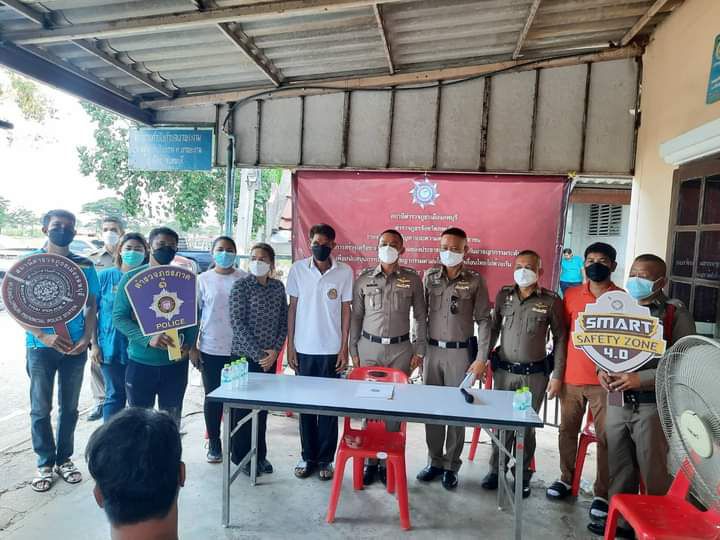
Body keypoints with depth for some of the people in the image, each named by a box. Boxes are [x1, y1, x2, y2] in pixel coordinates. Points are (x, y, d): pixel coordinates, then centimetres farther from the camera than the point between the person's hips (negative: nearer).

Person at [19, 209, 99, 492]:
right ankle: (45, 464, 22)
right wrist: (43, 336, -17)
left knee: (69, 407, 12)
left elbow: (91, 305, 6)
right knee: (41, 408, 7)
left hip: (75, 348, 2)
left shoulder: (85, 265, 3)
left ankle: (64, 459, 27)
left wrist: (87, 337, -9)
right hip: (40, 347, -2)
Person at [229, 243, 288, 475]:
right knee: (243, 407, 5)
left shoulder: (278, 286, 5)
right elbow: (237, 323, -13)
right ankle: (242, 456, 20)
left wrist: (275, 350, -6)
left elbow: (283, 321, 6)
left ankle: (260, 454, 26)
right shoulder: (241, 285, -8)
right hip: (245, 356, -4)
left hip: (269, 358, 4)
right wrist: (257, 354, -15)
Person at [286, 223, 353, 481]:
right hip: (304, 349, 1)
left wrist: (344, 348, -2)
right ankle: (307, 456, 25)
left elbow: (345, 311, 1)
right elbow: (292, 308, 3)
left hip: (331, 350, -1)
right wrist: (290, 346, 1)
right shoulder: (298, 269, -1)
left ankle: (325, 459, 21)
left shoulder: (345, 272, -3)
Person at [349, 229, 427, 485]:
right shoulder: (364, 279, 3)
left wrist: (419, 350, 3)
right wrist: (353, 350, 4)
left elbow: (421, 316, 6)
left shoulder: (412, 279, 2)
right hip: (369, 348, 1)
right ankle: (370, 461, 16)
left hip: (400, 349, 0)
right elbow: (356, 316, 7)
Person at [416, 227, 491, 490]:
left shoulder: (475, 280, -3)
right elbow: (421, 313, 7)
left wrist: (481, 358, -8)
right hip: (432, 350, 3)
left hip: (461, 352, -2)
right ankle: (435, 461, 25)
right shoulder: (430, 276, 4)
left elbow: (484, 320, -3)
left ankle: (451, 466, 21)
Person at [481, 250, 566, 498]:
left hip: (534, 374, -2)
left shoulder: (551, 301, -6)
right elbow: (493, 328, 11)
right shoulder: (504, 295, 2)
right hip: (503, 370, 2)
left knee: (527, 425, 7)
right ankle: (496, 469, 26)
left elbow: (560, 338, 1)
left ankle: (523, 475, 24)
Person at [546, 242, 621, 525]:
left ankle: (602, 494, 17)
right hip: (571, 378, 3)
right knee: (567, 431, 13)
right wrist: (557, 374, 3)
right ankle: (566, 479, 31)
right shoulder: (571, 295, 3)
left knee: (605, 438, 5)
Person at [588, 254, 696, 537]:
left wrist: (640, 379, -19)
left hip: (653, 405, -5)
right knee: (620, 469, 14)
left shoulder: (676, 313, -5)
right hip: (617, 403, 5)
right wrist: (603, 371, -1)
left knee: (654, 472, 5)